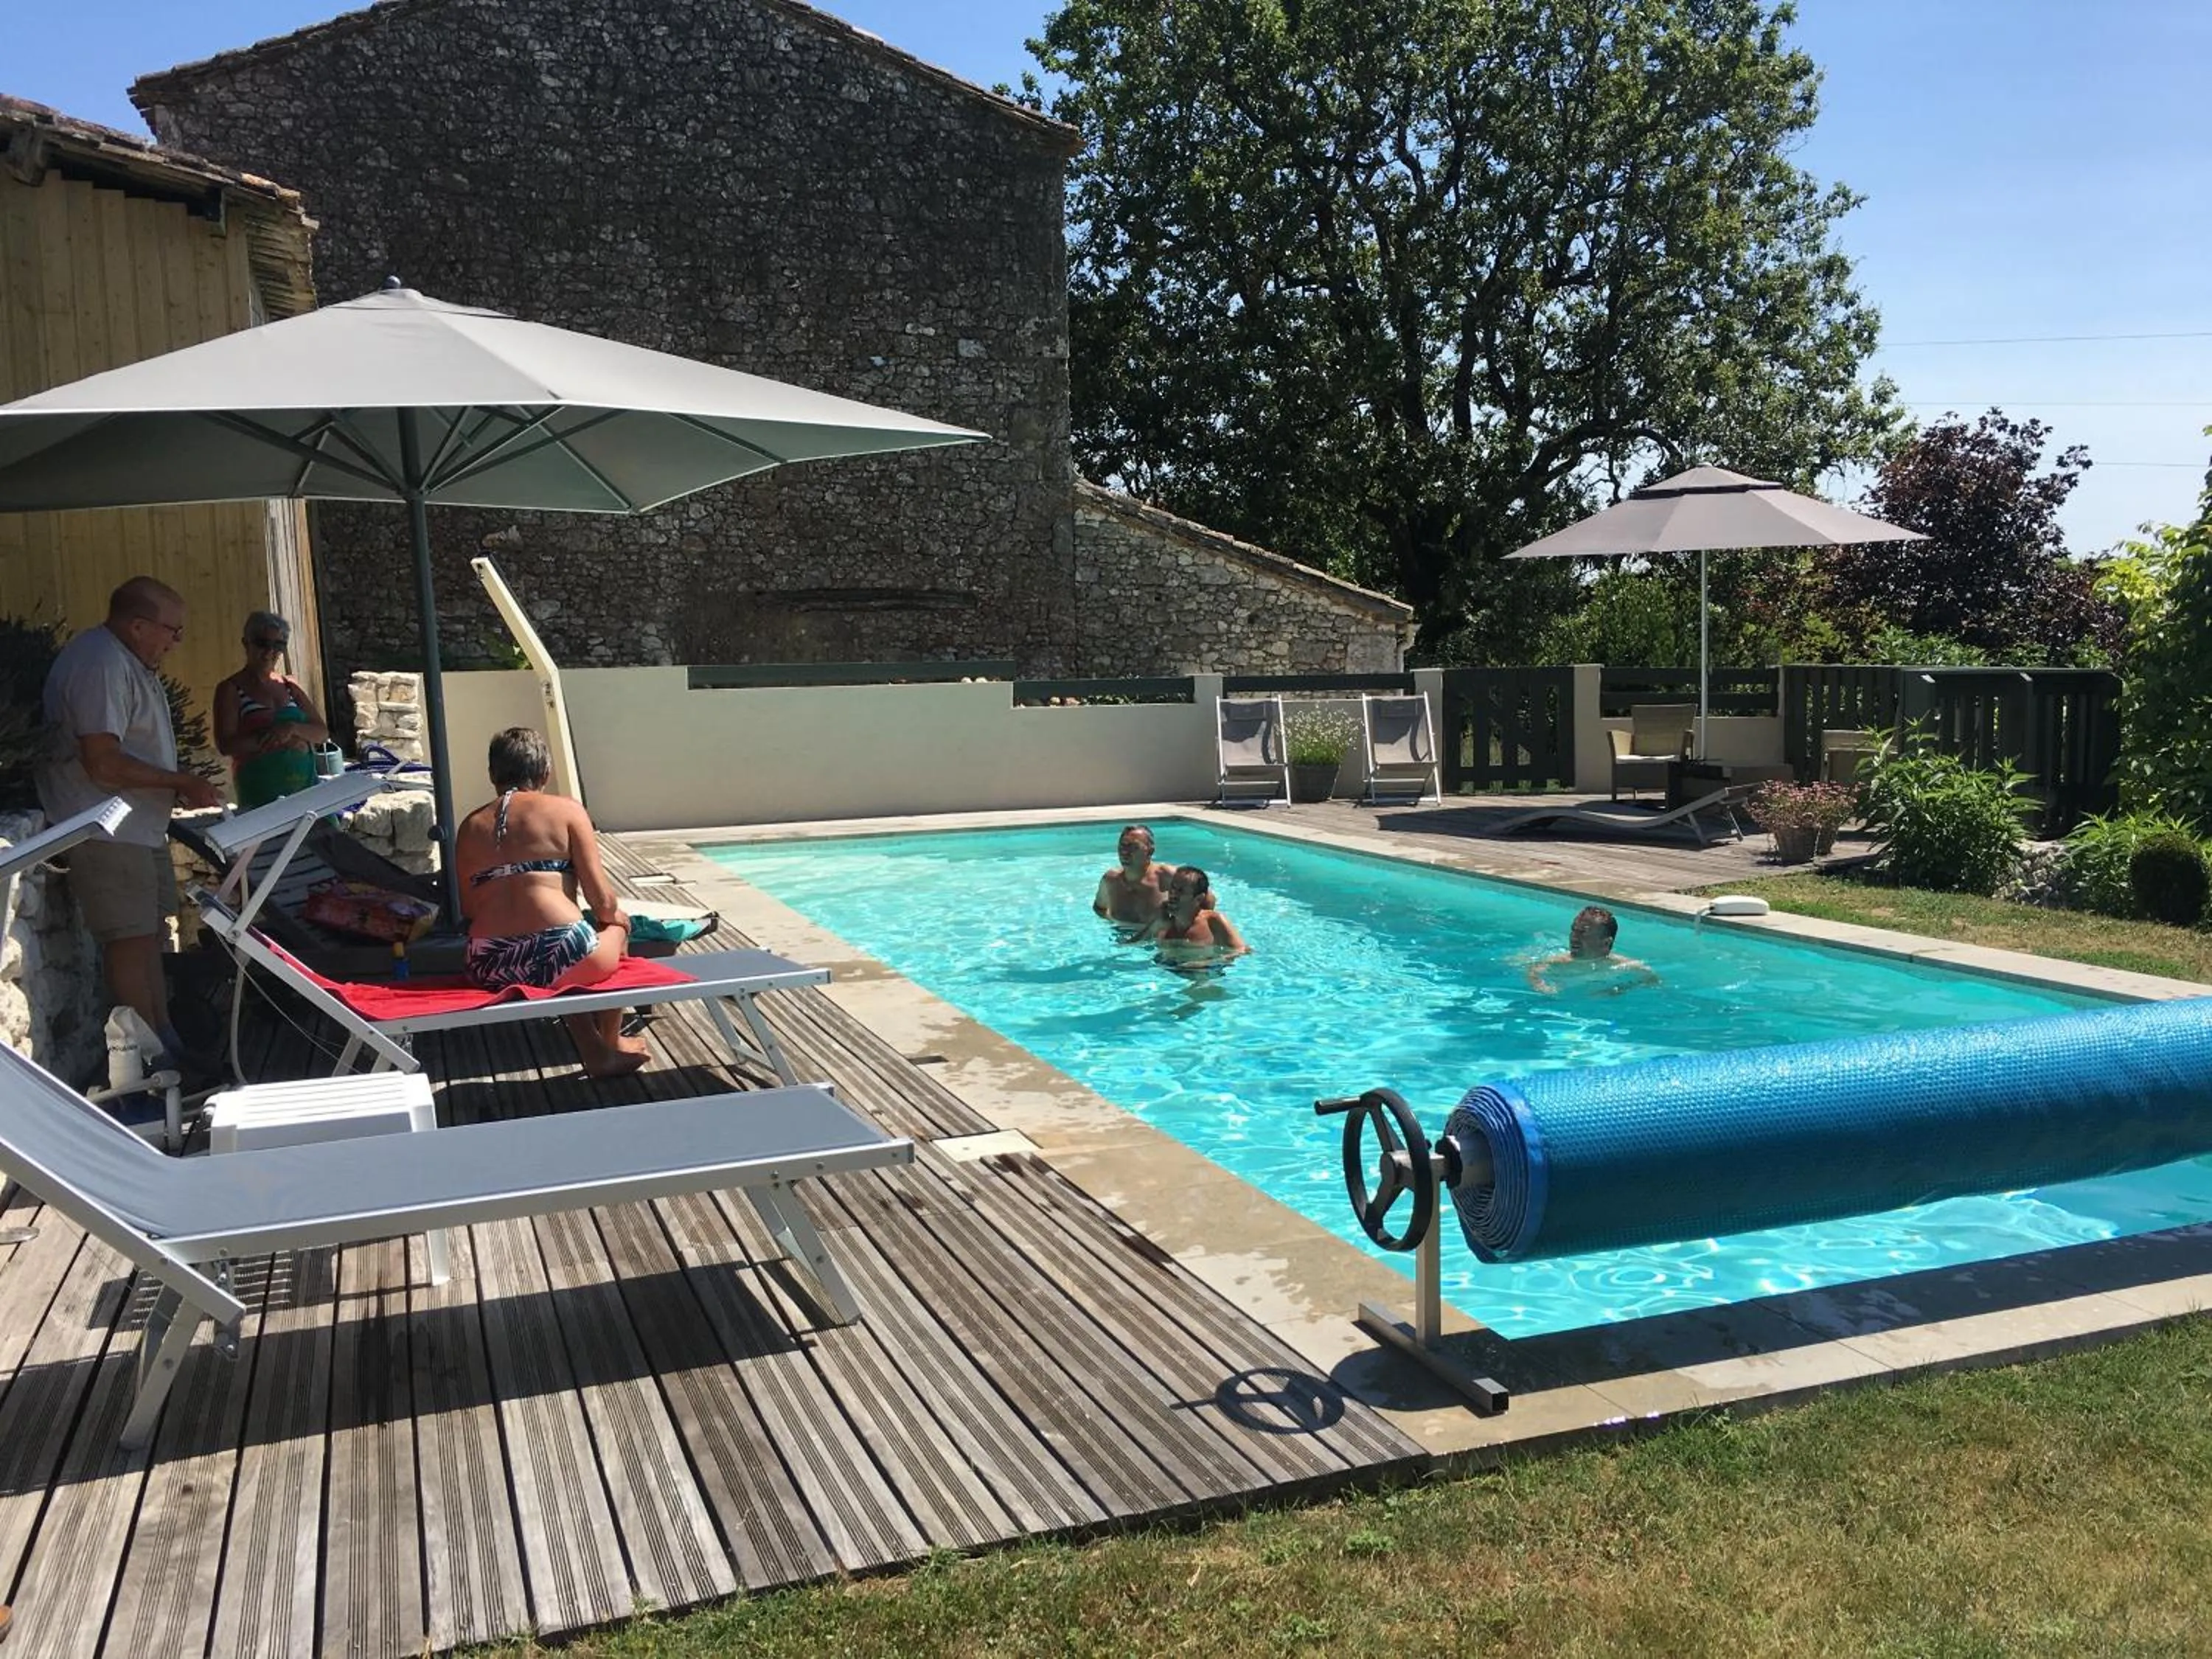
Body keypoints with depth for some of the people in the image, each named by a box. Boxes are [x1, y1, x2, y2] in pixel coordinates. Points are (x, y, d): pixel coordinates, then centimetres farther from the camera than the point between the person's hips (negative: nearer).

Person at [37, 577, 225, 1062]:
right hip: (107, 832, -11)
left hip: (139, 826, 11)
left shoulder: (127, 660, 13)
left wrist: (180, 787, 11)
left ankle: (165, 1037, 24)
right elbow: (103, 763, -26)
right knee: (131, 939, -7)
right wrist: (180, 782, -17)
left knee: (150, 932, 15)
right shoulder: (100, 666, -21)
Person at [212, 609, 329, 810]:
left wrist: (292, 728, -11)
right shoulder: (231, 690, 2)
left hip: (304, 783, 4)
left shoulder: (289, 686, 15)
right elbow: (226, 744, -9)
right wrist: (273, 737, -16)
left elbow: (322, 732, 8)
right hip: (260, 790, -4)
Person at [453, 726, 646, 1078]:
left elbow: (469, 907, 14)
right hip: (560, 957, -4)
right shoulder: (566, 810, 2)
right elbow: (601, 899, -1)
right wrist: (617, 916, 21)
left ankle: (592, 1050, 33)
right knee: (616, 928, 31)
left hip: (490, 971, 4)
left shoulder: (471, 826, 14)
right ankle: (612, 1043, 39)